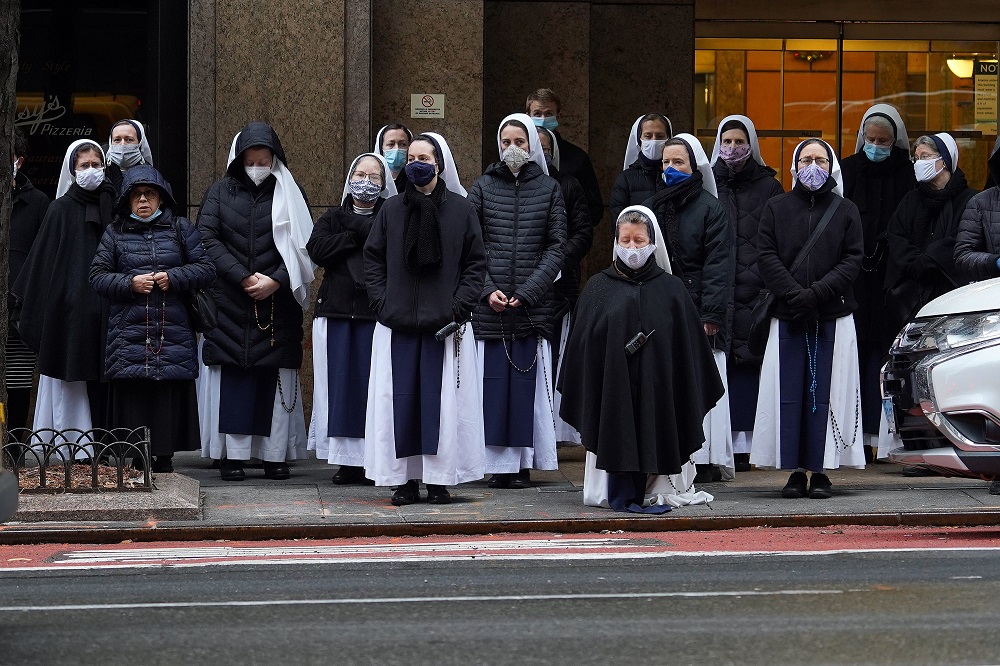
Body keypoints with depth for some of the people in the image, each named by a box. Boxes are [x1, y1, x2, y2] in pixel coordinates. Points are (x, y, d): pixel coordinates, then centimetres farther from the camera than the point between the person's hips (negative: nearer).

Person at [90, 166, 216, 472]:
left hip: (173, 331, 0)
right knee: (132, 398, -4)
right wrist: (129, 283, -9)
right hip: (128, 330, 0)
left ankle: (164, 457, 6)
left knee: (169, 398, -3)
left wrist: (174, 277, -8)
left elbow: (206, 269, 6)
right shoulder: (115, 233, 11)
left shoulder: (180, 229, 10)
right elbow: (98, 275, 6)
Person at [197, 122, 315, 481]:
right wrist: (243, 276, -13)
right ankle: (232, 455, -1)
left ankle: (275, 454, 3)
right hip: (229, 302, 0)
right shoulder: (220, 192, 8)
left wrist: (274, 281, -13)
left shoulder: (290, 195, 7)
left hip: (277, 302, 0)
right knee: (232, 375, -3)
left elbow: (303, 246, 1)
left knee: (275, 376, -1)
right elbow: (206, 239, -3)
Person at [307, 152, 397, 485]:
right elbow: (317, 248, -3)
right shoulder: (332, 218, 16)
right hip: (336, 312, 2)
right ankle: (347, 460, 5)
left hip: (377, 313, -2)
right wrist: (358, 237, -8)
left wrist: (353, 225, -7)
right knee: (340, 384, 1)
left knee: (373, 385, -6)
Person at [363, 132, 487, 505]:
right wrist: (382, 304, -3)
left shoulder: (461, 209, 4)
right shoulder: (391, 210, 8)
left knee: (443, 400, -2)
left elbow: (475, 263, 2)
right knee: (401, 400, 0)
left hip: (446, 326, -2)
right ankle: (405, 479, 5)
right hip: (398, 325, 2)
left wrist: (458, 308, -7)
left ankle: (439, 479, 5)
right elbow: (373, 261, 9)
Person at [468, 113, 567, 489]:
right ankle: (499, 465, 1)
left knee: (528, 382, -2)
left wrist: (527, 292, -8)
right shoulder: (483, 187, 9)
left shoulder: (549, 189, 8)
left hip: (534, 304, 0)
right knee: (493, 381, -2)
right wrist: (487, 290, -8)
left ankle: (524, 461, 2)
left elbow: (557, 247, 3)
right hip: (490, 304, 1)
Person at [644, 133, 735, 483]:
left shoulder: (710, 209, 0)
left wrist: (711, 314, -15)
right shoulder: (651, 208, 16)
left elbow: (719, 265, -7)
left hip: (697, 313, -5)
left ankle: (705, 459, -4)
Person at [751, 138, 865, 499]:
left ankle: (821, 470, 2)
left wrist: (816, 292, -12)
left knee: (826, 394, -2)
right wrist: (794, 293, -12)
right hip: (787, 318, 1)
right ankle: (795, 470, 3)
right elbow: (766, 256, 2)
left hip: (834, 317, -1)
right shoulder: (776, 208, 10)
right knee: (789, 394, -1)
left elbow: (853, 260, 0)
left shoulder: (846, 211, 9)